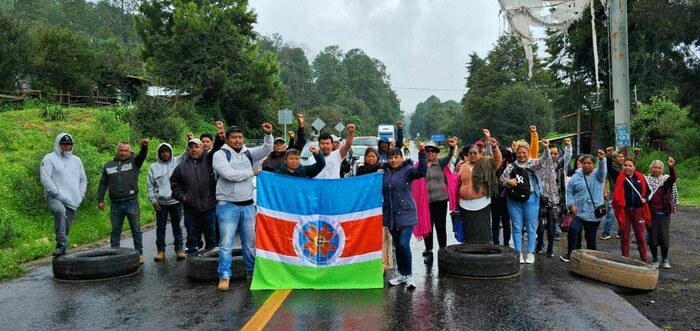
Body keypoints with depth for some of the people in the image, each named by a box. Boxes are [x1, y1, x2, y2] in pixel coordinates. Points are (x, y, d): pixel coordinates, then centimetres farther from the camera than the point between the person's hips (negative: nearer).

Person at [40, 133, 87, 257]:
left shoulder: (76, 160, 19)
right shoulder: (50, 158, 1)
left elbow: (83, 180, 24)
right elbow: (45, 178, -9)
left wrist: (80, 195, 11)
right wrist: (57, 193, -15)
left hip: (73, 202, 6)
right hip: (55, 198, -6)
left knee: (66, 230, 8)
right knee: (60, 211, -37)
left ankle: (62, 251, 20)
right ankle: (61, 244, -34)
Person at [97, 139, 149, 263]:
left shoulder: (134, 161, 4)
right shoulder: (108, 166, 13)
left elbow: (142, 155, -17)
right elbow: (103, 184, 15)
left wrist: (144, 146, -38)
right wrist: (100, 200, 8)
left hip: (132, 203, -3)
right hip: (115, 204, 3)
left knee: (136, 230, 3)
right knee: (115, 231, 9)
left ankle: (139, 253, 10)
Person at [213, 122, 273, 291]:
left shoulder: (248, 153, 10)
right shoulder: (220, 154, -6)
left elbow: (267, 149, 2)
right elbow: (230, 174, -20)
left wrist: (268, 134, -16)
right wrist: (251, 172, -8)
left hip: (248, 205, 5)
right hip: (228, 206, -5)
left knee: (250, 241, 12)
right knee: (226, 243, -2)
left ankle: (252, 272, 25)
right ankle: (224, 276, 6)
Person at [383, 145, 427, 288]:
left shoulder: (407, 170, -6)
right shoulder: (385, 173, 10)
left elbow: (422, 171, -25)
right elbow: (381, 191, 22)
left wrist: (422, 153, -33)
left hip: (406, 214, -5)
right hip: (391, 215, 6)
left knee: (404, 244, -14)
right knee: (397, 246, 13)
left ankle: (408, 275, 1)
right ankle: (401, 274, 26)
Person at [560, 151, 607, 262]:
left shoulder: (597, 175, 2)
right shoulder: (576, 177, 5)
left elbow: (603, 170, -20)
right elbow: (569, 192, 6)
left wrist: (601, 159, -40)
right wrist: (571, 204, -9)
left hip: (594, 213, 0)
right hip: (578, 211, 0)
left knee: (591, 237, 9)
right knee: (573, 230, -21)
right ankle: (570, 253, -8)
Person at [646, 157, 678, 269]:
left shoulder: (666, 179, 3)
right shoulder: (646, 180, 5)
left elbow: (673, 178, -20)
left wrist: (672, 167, -36)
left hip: (664, 213, 0)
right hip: (651, 212, 0)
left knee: (664, 236, 1)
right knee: (652, 236, 5)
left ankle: (665, 259, 16)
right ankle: (654, 259, 18)